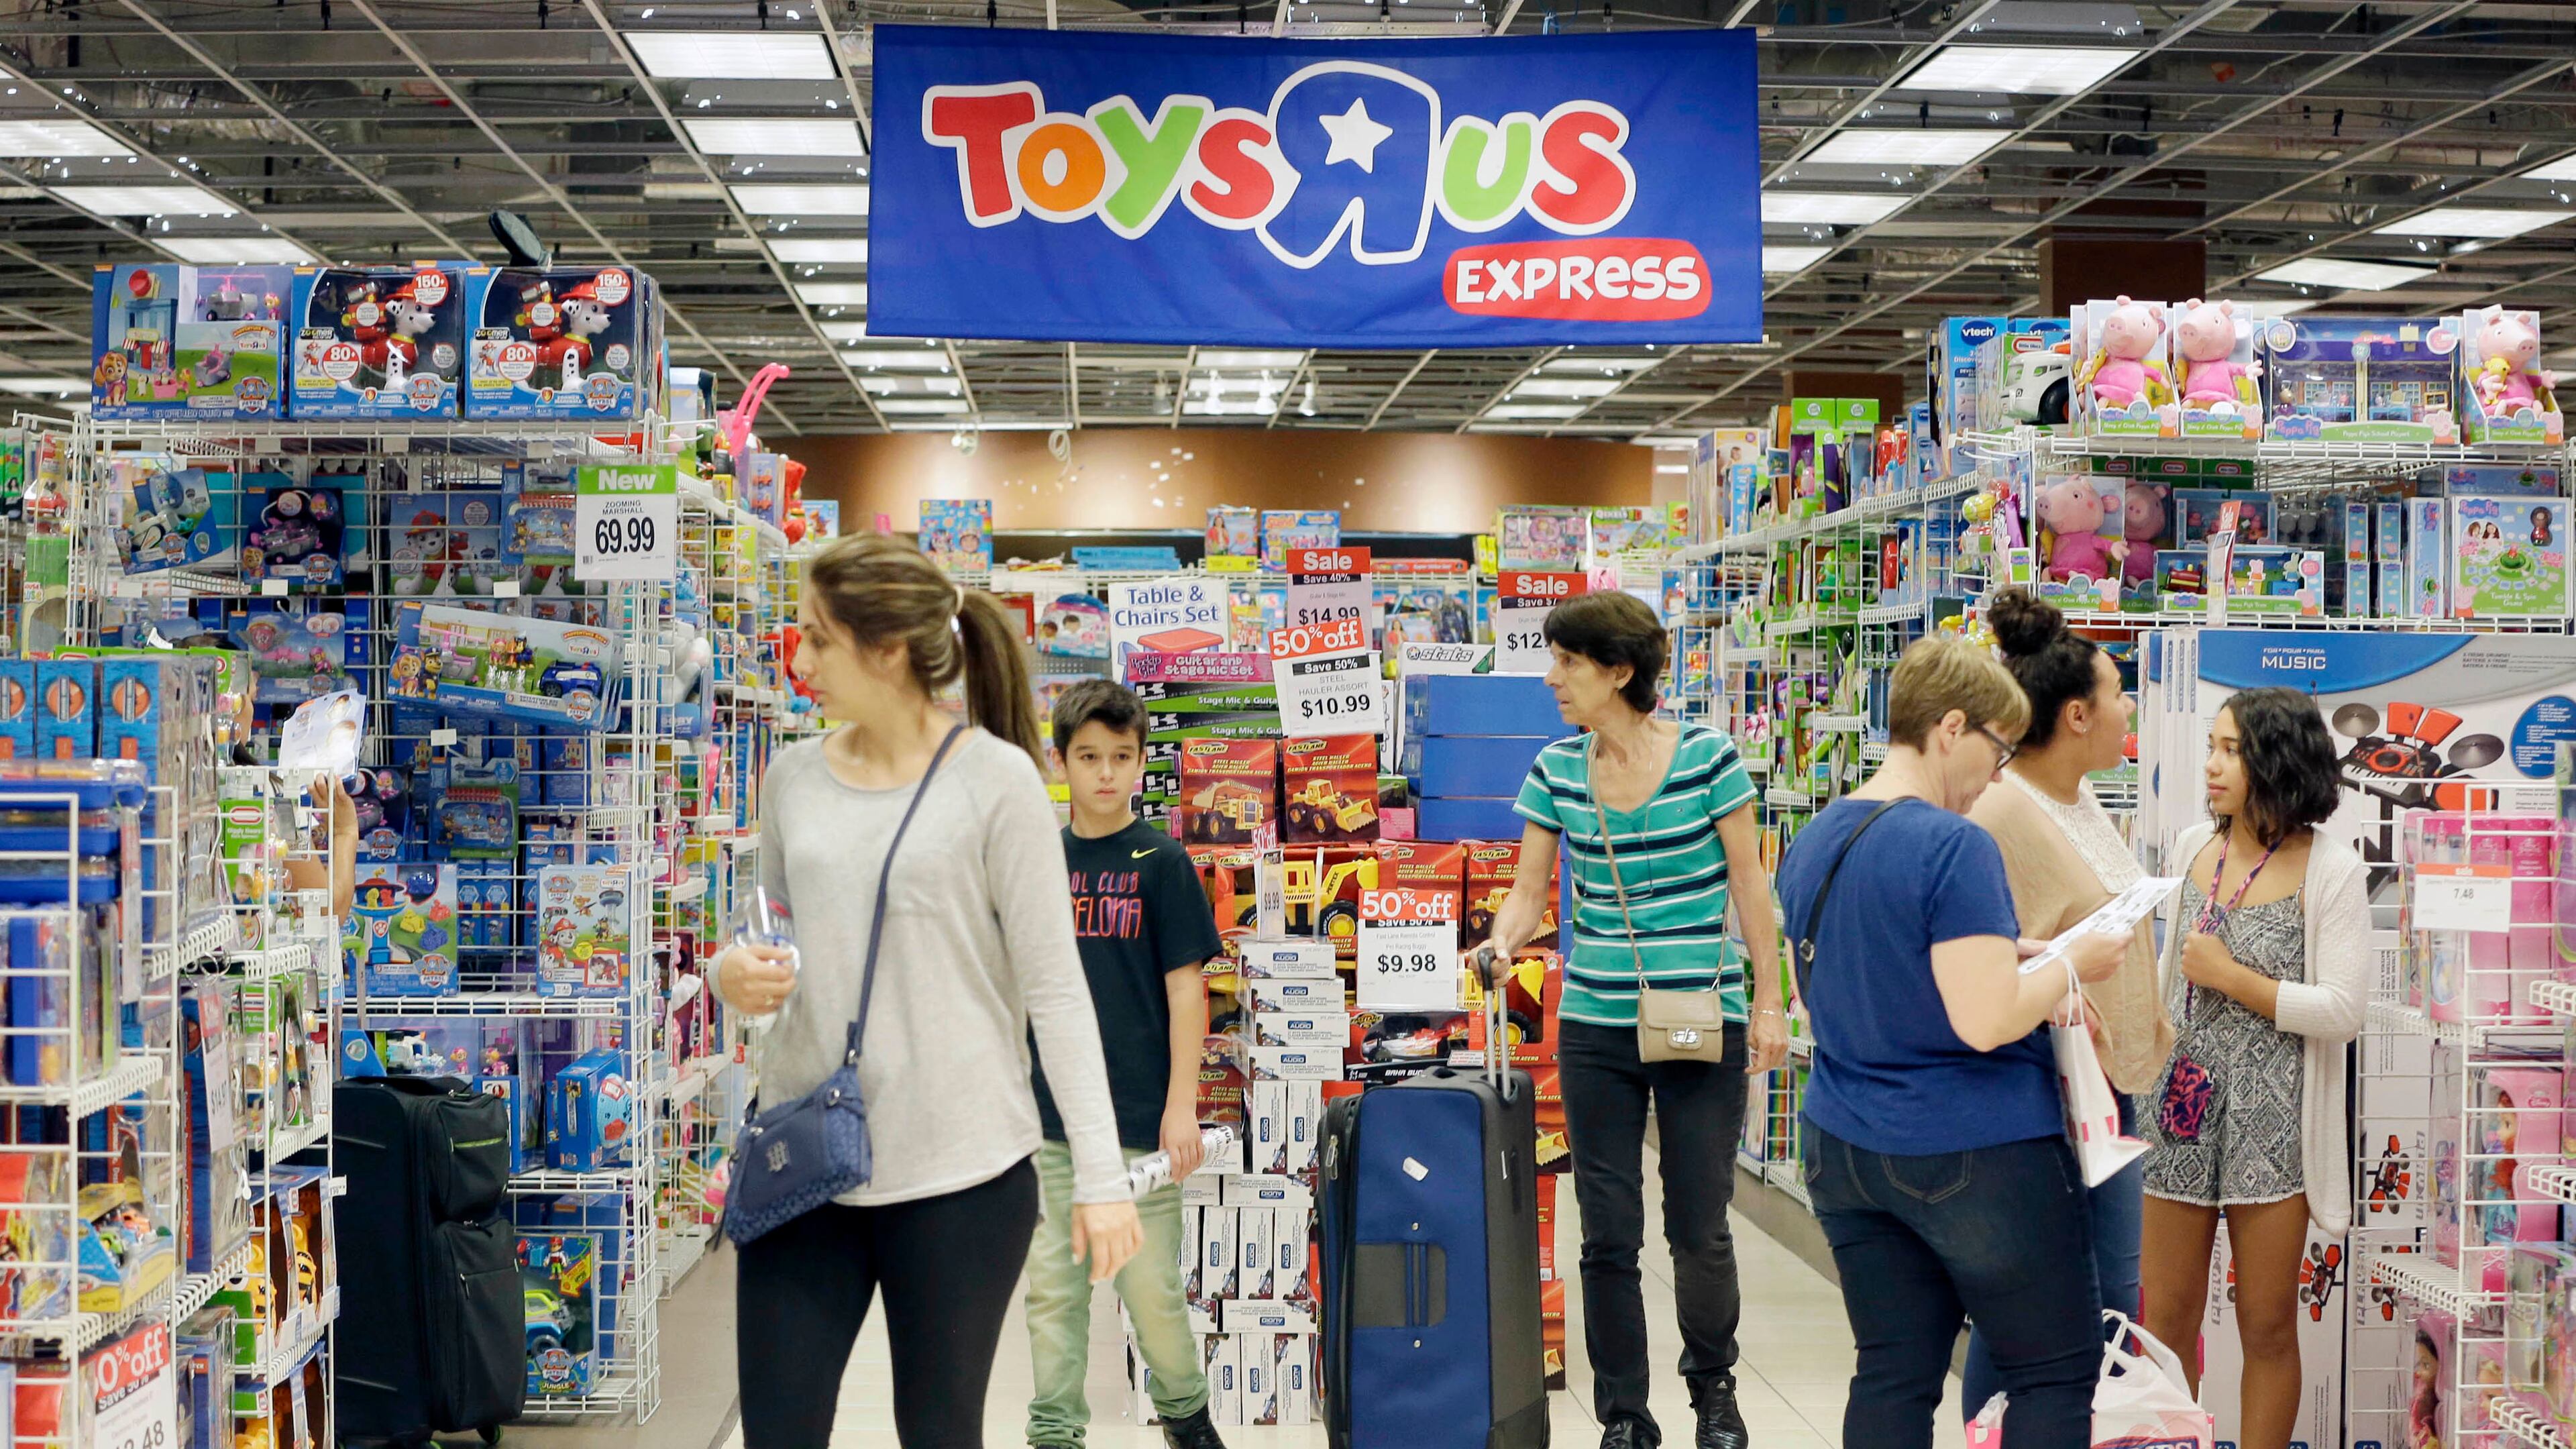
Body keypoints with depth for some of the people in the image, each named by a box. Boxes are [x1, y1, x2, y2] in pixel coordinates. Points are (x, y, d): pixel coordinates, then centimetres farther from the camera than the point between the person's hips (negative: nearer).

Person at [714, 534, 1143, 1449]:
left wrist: (1101, 1174, -10)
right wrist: (734, 973, -5)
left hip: (958, 1174, -4)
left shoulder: (994, 779, -7)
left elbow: (1053, 986, -6)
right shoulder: (793, 776, 7)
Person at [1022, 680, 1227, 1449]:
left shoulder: (1161, 862, -3)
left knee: (1150, 1283, 4)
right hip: (1047, 1118, 3)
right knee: (1051, 1285, 7)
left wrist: (1182, 1105, -9)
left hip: (1138, 1117, -3)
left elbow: (1186, 988, -4)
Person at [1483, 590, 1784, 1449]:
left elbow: (1748, 882, -2)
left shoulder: (1706, 758, -7)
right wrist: (1500, 946, -17)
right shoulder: (1556, 771, 3)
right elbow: (1529, 892, 4)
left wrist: (1767, 1000, -2)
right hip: (1596, 1030, 3)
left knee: (1699, 1228, 5)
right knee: (1608, 1233, 5)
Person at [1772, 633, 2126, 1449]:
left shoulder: (1812, 845, 8)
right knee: (2055, 1373, 6)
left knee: (1892, 1375, 10)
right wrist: (2071, 965, -7)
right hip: (1975, 1153, -7)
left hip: (1846, 1153, 8)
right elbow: (1986, 1021, -24)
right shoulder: (1955, 848, -19)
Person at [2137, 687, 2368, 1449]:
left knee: (2267, 1327, 6)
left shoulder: (2331, 870, -9)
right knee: (2166, 1319, 7)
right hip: (2182, 1108, 4)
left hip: (2271, 1121, -4)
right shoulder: (2194, 847, 7)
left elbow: (2343, 1012, -15)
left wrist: (2231, 978, -14)